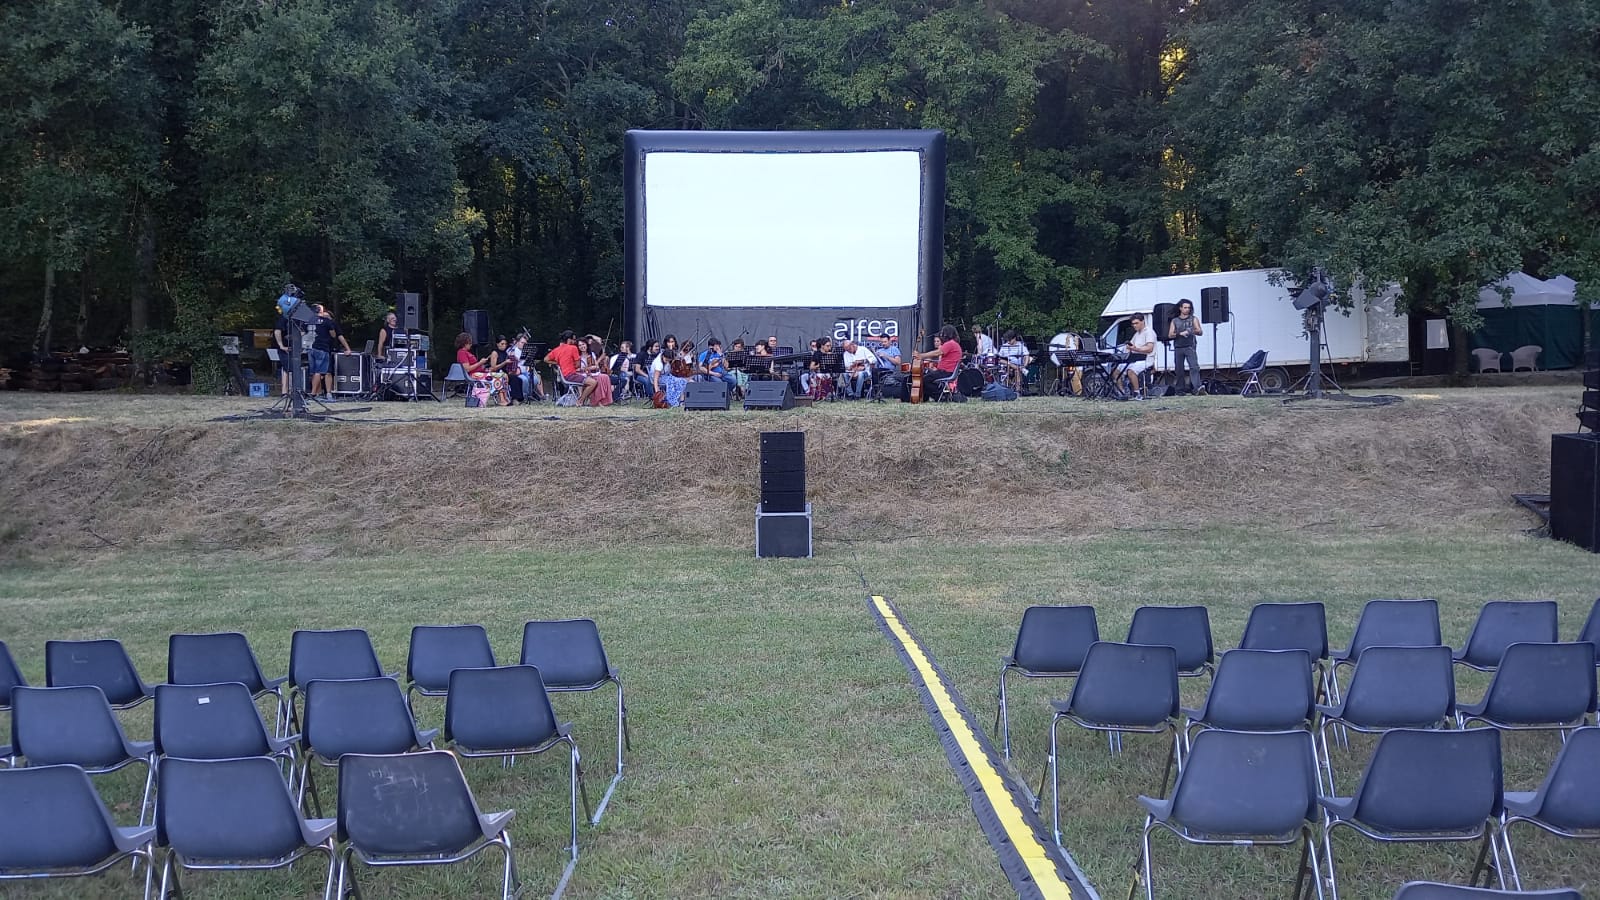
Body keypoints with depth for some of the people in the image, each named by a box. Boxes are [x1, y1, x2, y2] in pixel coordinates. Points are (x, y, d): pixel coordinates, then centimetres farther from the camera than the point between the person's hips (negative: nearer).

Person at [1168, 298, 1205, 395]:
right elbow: (1170, 335, 6)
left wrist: (1195, 331, -15)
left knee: (1194, 367, -17)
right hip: (1178, 348, 2)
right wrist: (1180, 333, -11)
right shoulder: (1174, 321, 14)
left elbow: (1201, 332, 6)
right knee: (1179, 369, 1)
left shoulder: (1193, 319, 13)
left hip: (1190, 347, -2)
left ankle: (1197, 387, -29)